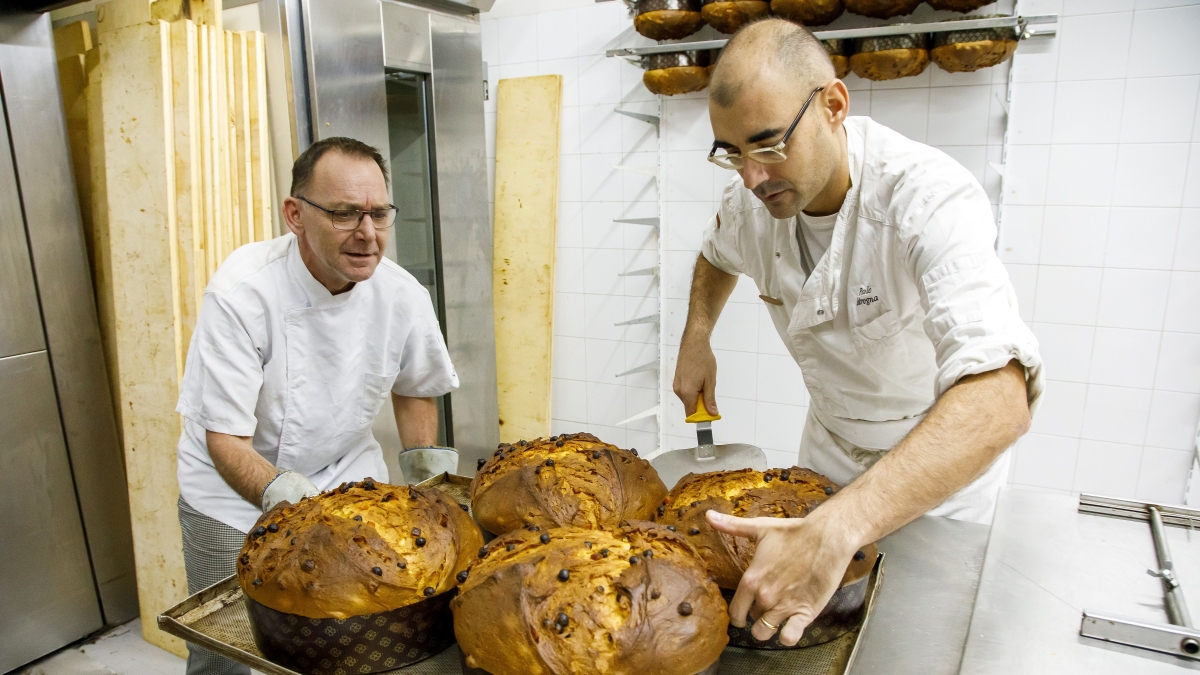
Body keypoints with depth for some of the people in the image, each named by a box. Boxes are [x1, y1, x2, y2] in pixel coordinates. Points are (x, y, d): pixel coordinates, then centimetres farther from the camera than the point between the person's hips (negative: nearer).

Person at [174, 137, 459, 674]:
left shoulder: (402, 295, -16)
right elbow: (225, 437, -24)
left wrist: (425, 476, -5)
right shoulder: (242, 291, -27)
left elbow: (414, 389, 4)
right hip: (235, 487, -2)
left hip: (345, 472, 3)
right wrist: (280, 492, -42)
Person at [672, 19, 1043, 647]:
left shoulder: (930, 199, -36)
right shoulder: (753, 199, -16)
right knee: (812, 631, 19)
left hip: (948, 454, -4)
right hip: (831, 441, 5)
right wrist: (696, 339, -5)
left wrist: (835, 531, -61)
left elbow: (1000, 398, -49)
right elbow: (718, 254, 12)